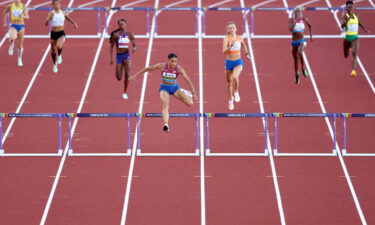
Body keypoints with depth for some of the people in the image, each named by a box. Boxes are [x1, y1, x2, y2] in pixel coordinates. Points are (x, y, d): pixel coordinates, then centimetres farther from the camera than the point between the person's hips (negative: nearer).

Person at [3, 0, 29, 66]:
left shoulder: (23, 6, -4)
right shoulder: (10, 6, -2)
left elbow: (27, 17, -10)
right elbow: (5, 12, 16)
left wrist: (22, 16, -32)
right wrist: (5, 22, 14)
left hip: (21, 26, 1)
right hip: (13, 26, -1)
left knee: (20, 45, 8)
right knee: (12, 38, -33)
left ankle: (20, 59, 26)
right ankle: (11, 47, 0)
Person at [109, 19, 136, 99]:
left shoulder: (129, 34, 3)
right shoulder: (116, 34, -2)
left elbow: (134, 45, 12)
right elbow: (111, 47, 4)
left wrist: (134, 48, -13)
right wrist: (111, 59, -1)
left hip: (127, 55, 1)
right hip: (119, 56, -1)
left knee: (127, 74, -17)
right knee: (119, 78, -4)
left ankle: (125, 93, 0)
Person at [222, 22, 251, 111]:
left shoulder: (239, 38, -1)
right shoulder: (226, 39, -11)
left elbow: (244, 45, 24)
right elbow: (224, 51, -24)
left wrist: (247, 54, 26)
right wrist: (230, 46, -39)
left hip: (238, 62, 0)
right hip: (229, 62, 0)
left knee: (235, 77, -29)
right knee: (229, 82, 13)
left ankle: (236, 92, -1)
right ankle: (231, 100, 35)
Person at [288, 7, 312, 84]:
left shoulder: (304, 20, -2)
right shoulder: (291, 20, -5)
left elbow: (309, 25, 19)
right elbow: (290, 29, -23)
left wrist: (311, 35, 16)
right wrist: (295, 21, -25)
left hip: (301, 41, -2)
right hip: (294, 42, 2)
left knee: (300, 52, -32)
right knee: (296, 59, 11)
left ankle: (303, 68, -14)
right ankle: (296, 76, 27)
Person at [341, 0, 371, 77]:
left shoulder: (356, 15, 5)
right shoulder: (345, 16, -10)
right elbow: (342, 26, -25)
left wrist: (365, 29, 30)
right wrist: (348, 18, -34)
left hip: (355, 37, 2)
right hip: (347, 37, -2)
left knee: (355, 54, -19)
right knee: (346, 55, 16)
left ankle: (353, 71, -25)